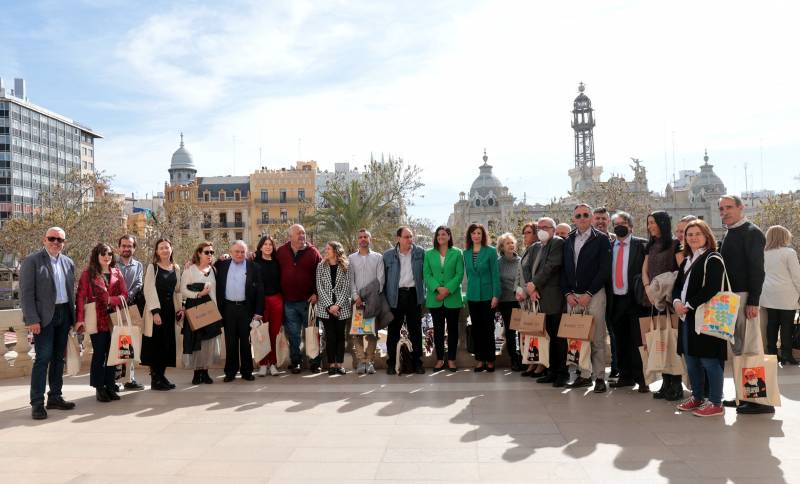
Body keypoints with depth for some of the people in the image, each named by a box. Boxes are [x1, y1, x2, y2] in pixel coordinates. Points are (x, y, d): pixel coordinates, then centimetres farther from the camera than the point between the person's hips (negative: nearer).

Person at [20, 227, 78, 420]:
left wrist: (74, 318, 8)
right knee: (43, 358, -8)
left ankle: (55, 397, 19)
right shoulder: (32, 261, -4)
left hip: (64, 315, 6)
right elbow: (26, 293, -9)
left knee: (58, 357, 11)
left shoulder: (68, 263, 12)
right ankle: (37, 403, -1)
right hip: (44, 316, -6)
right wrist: (32, 319, -15)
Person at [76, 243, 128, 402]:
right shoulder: (88, 273, 0)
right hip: (97, 319, -3)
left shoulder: (116, 273, 10)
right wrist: (81, 319, -13)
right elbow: (81, 297, -5)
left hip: (114, 319, 3)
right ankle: (99, 388, 10)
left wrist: (111, 299, -13)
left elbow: (124, 294, 6)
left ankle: (110, 386, 17)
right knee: (99, 353, 1)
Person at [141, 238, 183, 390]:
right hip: (156, 309, -5)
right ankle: (155, 379, 5)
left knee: (167, 343, 8)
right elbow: (149, 290, -11)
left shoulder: (176, 268, 10)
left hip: (170, 310, 5)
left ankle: (161, 375, 18)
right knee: (156, 343, -2)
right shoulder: (152, 267, -6)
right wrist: (155, 312, -18)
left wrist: (180, 308, 4)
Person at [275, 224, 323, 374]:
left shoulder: (312, 252, -2)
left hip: (308, 300, -1)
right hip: (289, 301, 1)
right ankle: (295, 362, 20)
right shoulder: (281, 252, 3)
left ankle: (314, 362, 16)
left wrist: (316, 293, -9)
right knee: (293, 335, 9)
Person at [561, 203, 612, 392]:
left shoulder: (601, 239, -2)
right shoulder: (568, 241, 12)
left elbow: (604, 269, -8)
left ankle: (599, 377, 4)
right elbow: (563, 270, 12)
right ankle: (582, 375, 14)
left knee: (597, 339, -2)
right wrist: (567, 293, -1)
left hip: (594, 295, -4)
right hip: (572, 296, 4)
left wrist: (588, 294, -13)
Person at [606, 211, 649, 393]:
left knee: (637, 340, -1)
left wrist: (641, 291, -13)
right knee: (620, 341, 11)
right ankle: (625, 376, 21)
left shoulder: (641, 245, -1)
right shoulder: (609, 246, 10)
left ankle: (641, 379, 6)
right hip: (615, 300, 4)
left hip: (633, 299, -4)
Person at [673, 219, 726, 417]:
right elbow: (678, 286, 18)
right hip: (687, 317, 8)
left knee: (709, 360, -4)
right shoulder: (687, 261, 18)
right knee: (691, 360, 14)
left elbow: (711, 289, -19)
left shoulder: (713, 260, -8)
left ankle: (716, 403, 6)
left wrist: (688, 305, -17)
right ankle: (697, 398, 27)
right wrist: (677, 302, -3)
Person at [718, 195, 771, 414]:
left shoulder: (751, 232, -8)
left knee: (750, 348, -7)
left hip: (745, 297, -8)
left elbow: (757, 269, -14)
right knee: (738, 348, 12)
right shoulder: (727, 235, 16)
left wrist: (753, 302, -19)